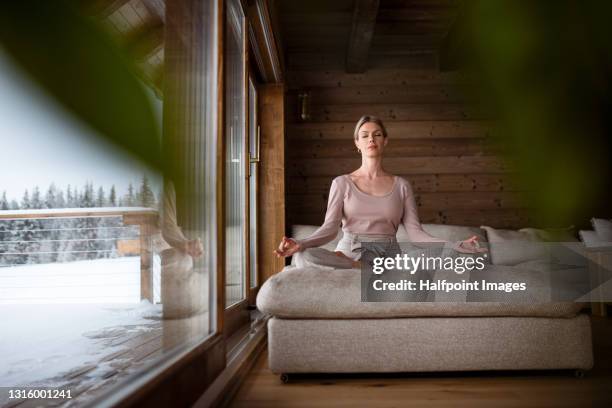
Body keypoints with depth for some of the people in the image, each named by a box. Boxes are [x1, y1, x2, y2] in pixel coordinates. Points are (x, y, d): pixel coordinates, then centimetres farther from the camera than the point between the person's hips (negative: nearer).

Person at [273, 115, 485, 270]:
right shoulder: (342, 183, 8)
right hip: (349, 254, 1)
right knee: (305, 257, -33)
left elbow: (415, 232, 2)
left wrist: (454, 246, -15)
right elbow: (329, 228, -4)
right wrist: (300, 243, -25)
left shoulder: (402, 185, 12)